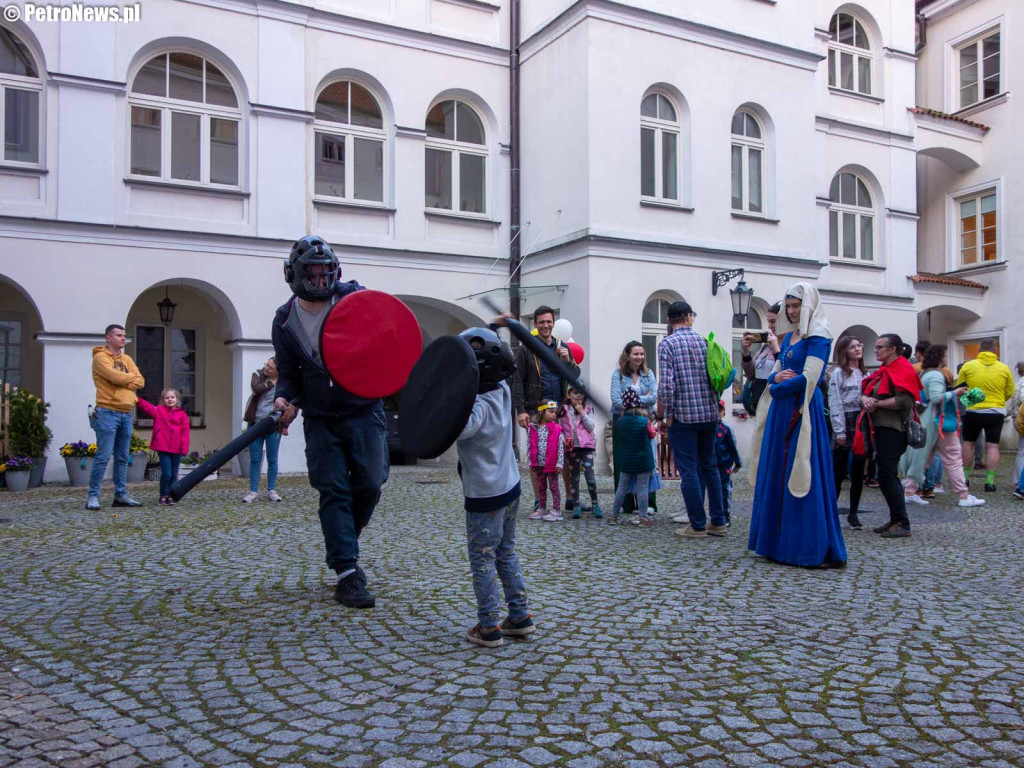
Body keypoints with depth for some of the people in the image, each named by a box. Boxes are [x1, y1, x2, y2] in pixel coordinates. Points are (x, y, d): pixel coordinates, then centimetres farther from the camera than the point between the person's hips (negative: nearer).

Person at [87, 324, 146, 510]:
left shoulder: (127, 359, 18)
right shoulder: (100, 357, -3)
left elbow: (140, 381, 7)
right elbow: (116, 377, -18)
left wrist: (126, 383, -10)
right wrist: (131, 376, 1)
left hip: (126, 414, 7)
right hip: (108, 412, -7)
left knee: (122, 458, 9)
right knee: (103, 456, -9)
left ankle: (121, 495, 14)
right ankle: (93, 496, -2)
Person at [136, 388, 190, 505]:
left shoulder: (182, 414, 6)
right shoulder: (158, 411, 7)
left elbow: (185, 431, 2)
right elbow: (146, 407, -9)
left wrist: (184, 447, -5)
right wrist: (137, 399, -26)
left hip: (176, 449, 2)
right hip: (163, 447, -2)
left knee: (173, 474, 8)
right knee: (166, 473, -7)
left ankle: (170, 496, 20)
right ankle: (163, 496, 10)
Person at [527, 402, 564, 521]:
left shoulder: (556, 429, -8)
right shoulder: (533, 428, 1)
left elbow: (560, 447, -9)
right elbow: (531, 446, 6)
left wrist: (559, 463, -13)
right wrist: (531, 462, 6)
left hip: (551, 464, -4)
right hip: (538, 464, 4)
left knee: (554, 487, 3)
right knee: (541, 487, 15)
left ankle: (556, 511, 6)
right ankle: (541, 509, 25)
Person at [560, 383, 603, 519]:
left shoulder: (588, 409, 5)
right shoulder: (564, 410, 5)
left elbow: (590, 427, -4)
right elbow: (560, 428, 5)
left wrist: (582, 412, -9)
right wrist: (562, 438, -12)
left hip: (586, 446, -1)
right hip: (571, 447, 1)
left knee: (590, 476, -7)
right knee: (574, 477, 7)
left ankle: (595, 504, 6)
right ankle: (576, 506, 13)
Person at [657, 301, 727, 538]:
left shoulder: (667, 344, -7)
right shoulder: (705, 341, 6)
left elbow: (666, 383, -16)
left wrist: (667, 414, -7)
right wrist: (713, 406, 16)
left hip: (683, 414, -5)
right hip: (709, 414, 5)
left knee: (688, 470, 2)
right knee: (709, 466, 15)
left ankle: (698, 525, 5)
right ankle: (718, 522, 19)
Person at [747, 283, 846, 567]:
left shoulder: (818, 337, -8)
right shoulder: (789, 336, 17)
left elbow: (808, 377, -16)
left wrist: (777, 388, -6)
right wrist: (776, 377, -5)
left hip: (803, 411, -8)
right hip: (781, 411, 8)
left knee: (801, 477, -7)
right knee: (777, 474, 9)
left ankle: (818, 550, 1)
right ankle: (781, 543, 17)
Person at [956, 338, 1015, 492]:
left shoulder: (968, 366, -5)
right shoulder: (1004, 368, -2)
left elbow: (958, 389, 1)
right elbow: (1010, 392, 4)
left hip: (973, 411, 0)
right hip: (996, 412, 0)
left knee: (968, 443, 14)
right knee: (992, 446, 3)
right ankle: (990, 482, 0)